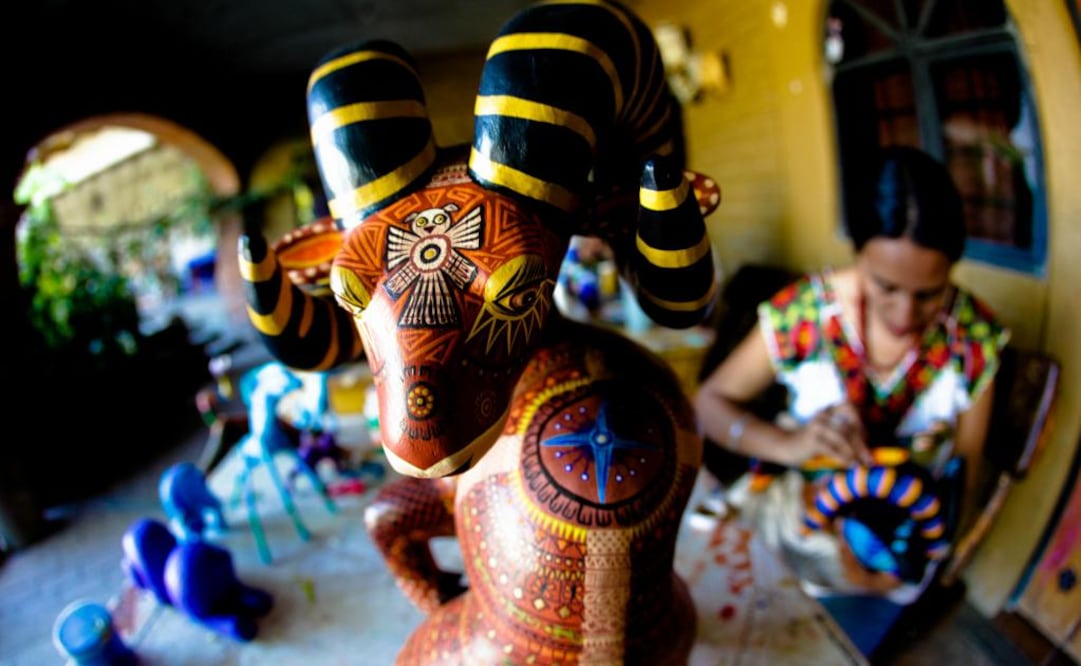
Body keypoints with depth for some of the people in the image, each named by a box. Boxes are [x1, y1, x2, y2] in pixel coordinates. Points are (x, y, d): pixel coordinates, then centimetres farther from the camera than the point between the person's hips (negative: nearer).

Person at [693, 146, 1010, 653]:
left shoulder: (976, 336, -17)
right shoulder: (804, 311, -24)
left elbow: (967, 463, -5)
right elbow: (710, 399, -17)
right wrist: (787, 443, -36)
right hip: (805, 510, -1)